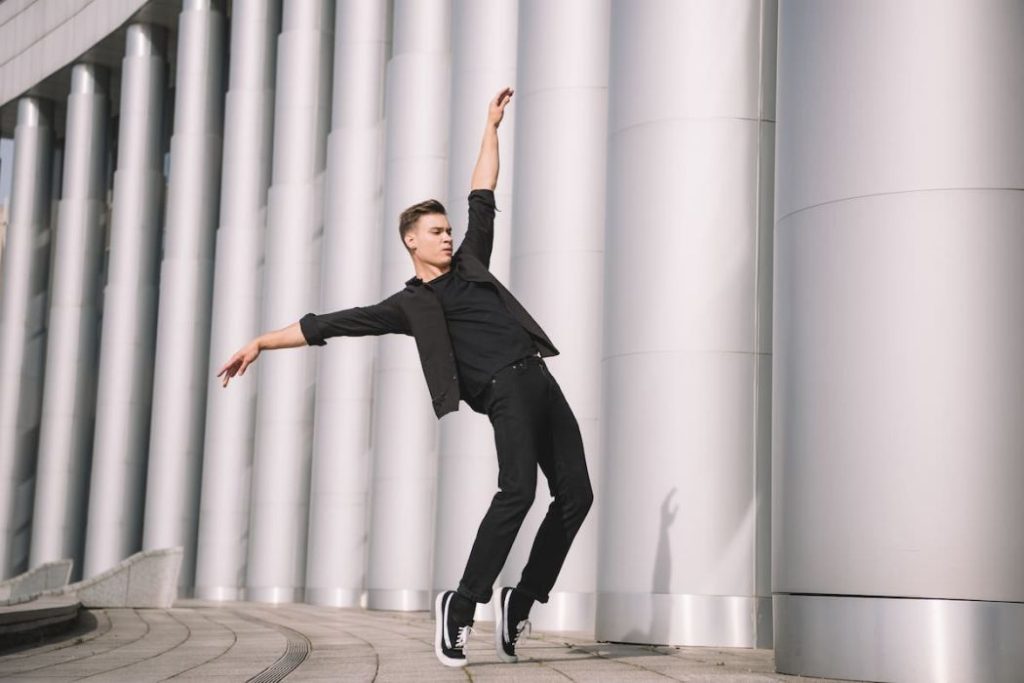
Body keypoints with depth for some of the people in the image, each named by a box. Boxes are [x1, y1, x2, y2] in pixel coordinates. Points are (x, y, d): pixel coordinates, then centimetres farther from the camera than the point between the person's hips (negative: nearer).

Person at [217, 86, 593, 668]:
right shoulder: (409, 305, 9)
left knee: (575, 494, -1)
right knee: (518, 489, -26)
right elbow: (331, 323, 6)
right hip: (504, 390, -6)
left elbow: (482, 198, 30)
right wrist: (263, 342, 0)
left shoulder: (470, 263, 24)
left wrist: (491, 127, 31)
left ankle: (519, 604, 7)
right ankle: (461, 605, -20)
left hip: (540, 378, 6)